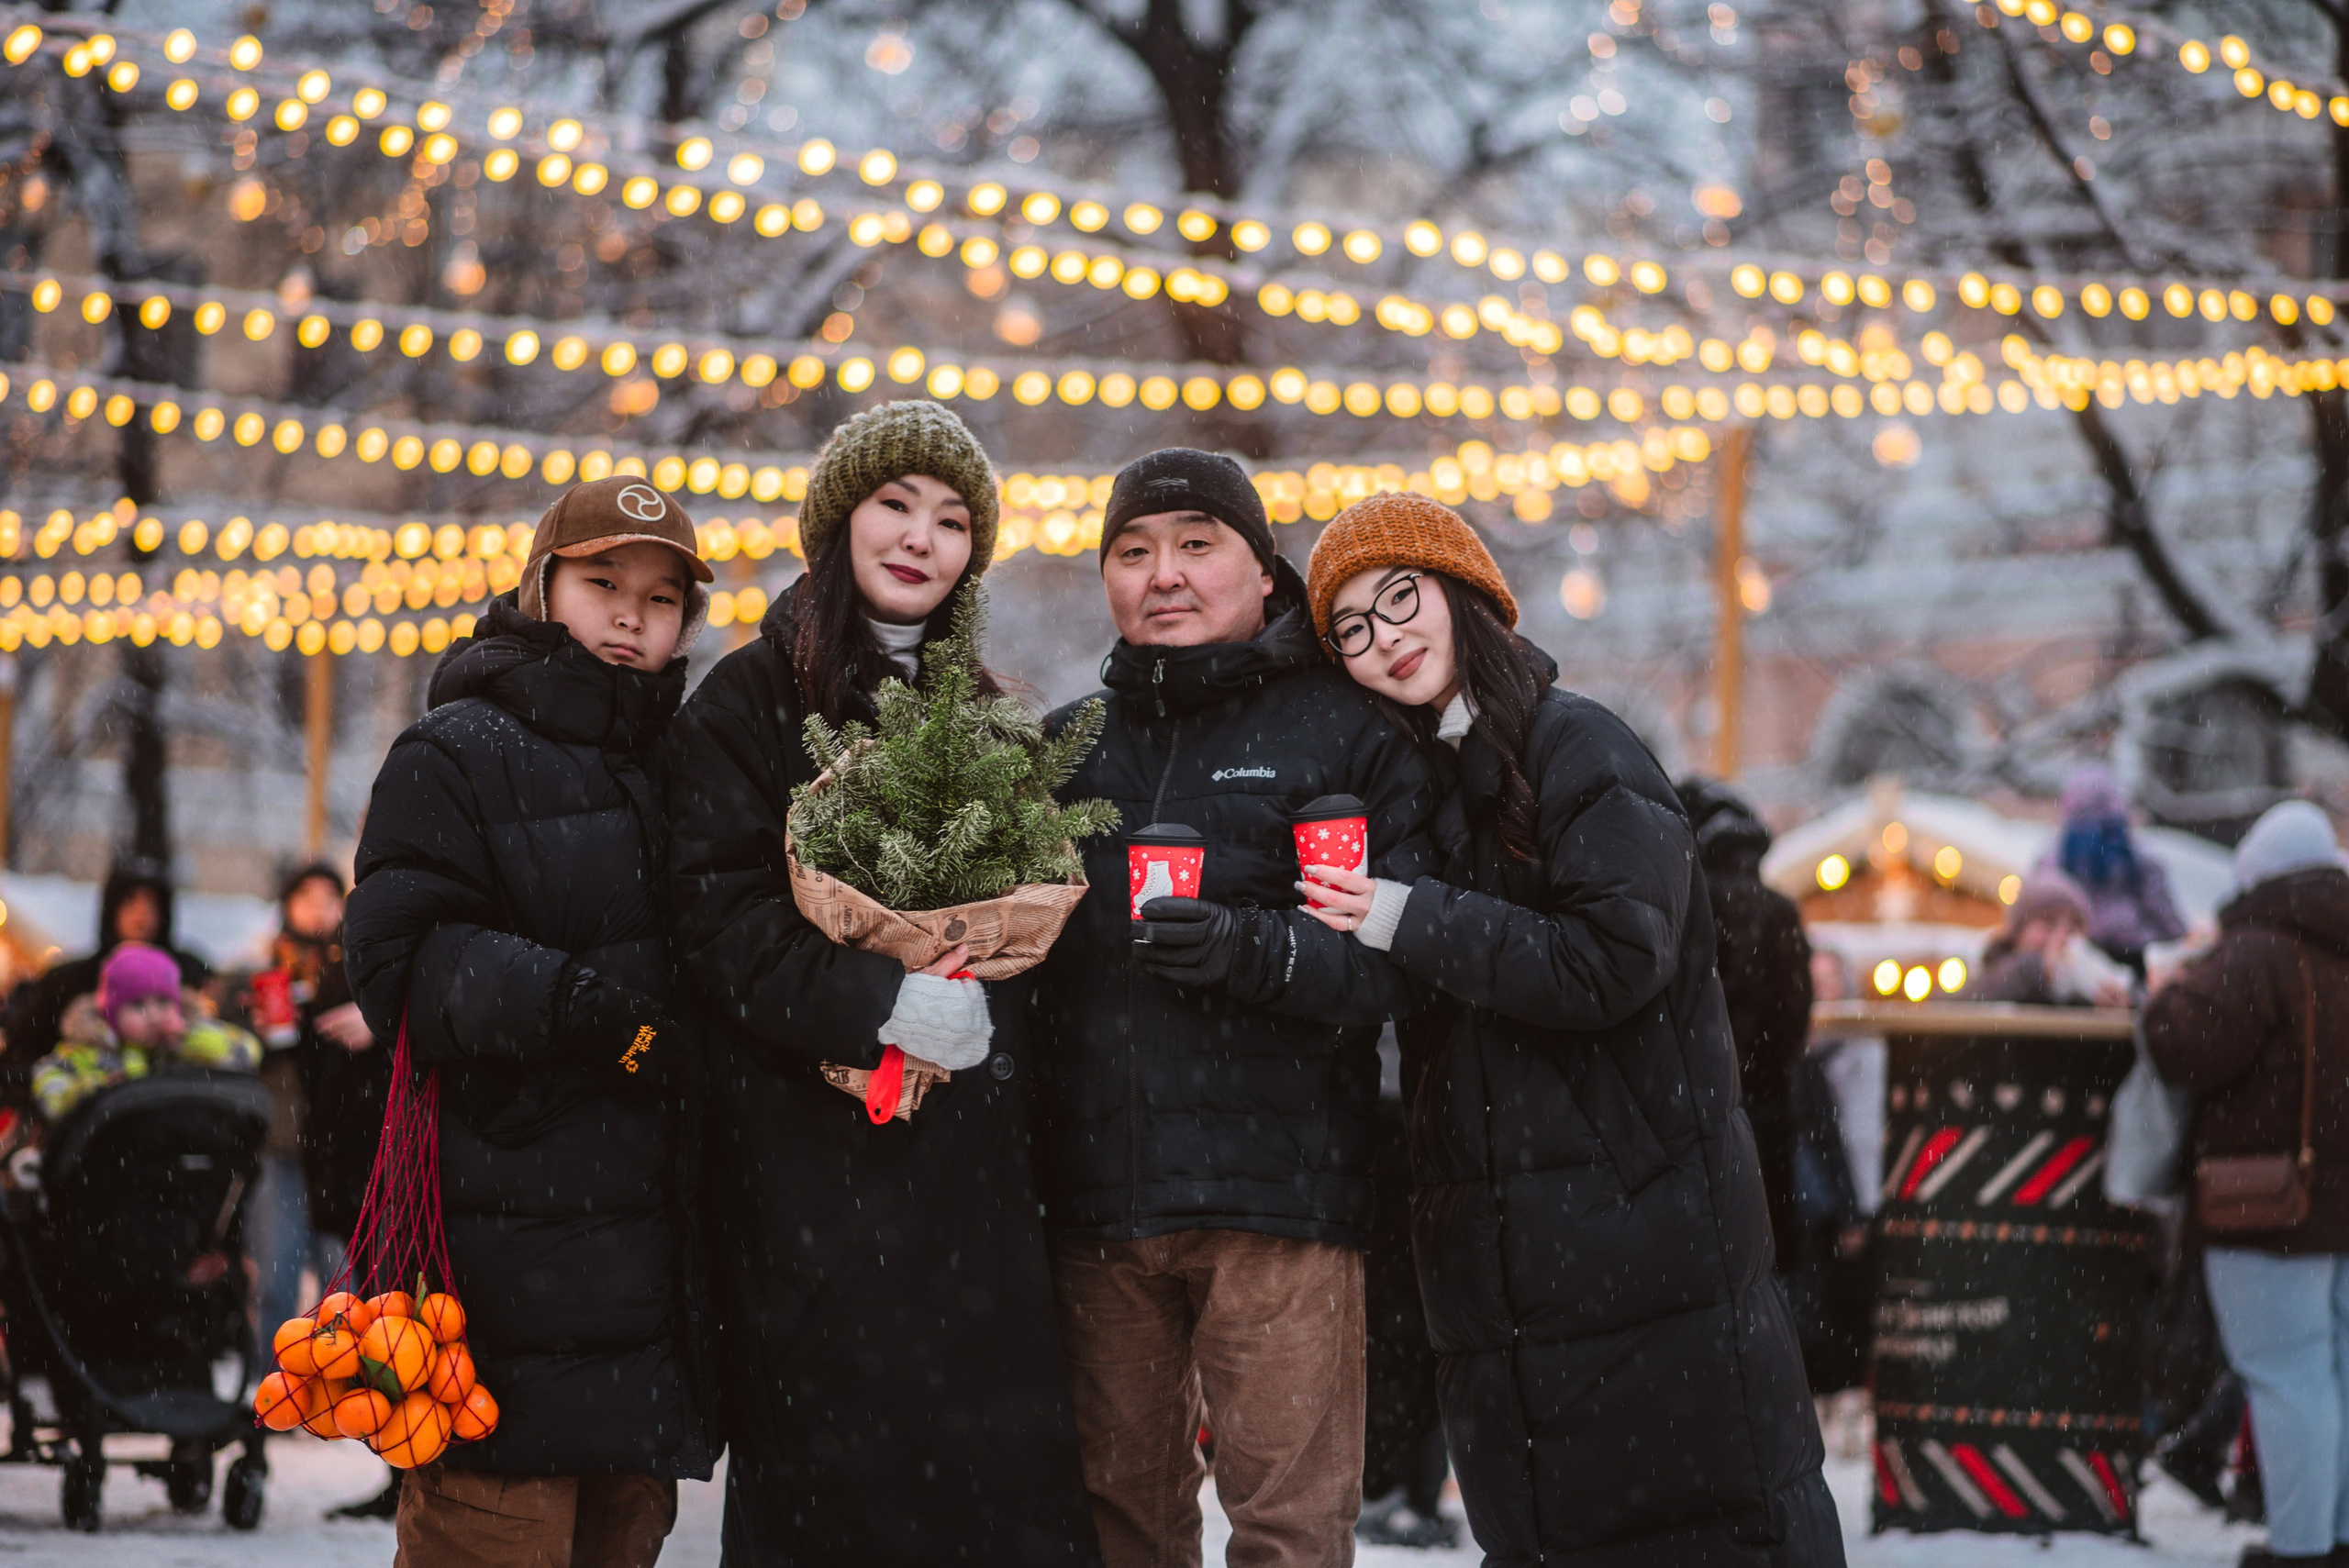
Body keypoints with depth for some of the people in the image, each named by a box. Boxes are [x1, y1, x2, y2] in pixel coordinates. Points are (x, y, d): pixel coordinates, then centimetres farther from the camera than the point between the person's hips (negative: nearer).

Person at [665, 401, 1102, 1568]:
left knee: (1009, 1469, -2)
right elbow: (719, 915, -9)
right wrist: (878, 1006, -18)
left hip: (970, 1159, 5)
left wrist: (986, 1022, -2)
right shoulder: (753, 697, 1)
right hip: (812, 1154, -5)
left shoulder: (983, 715, 18)